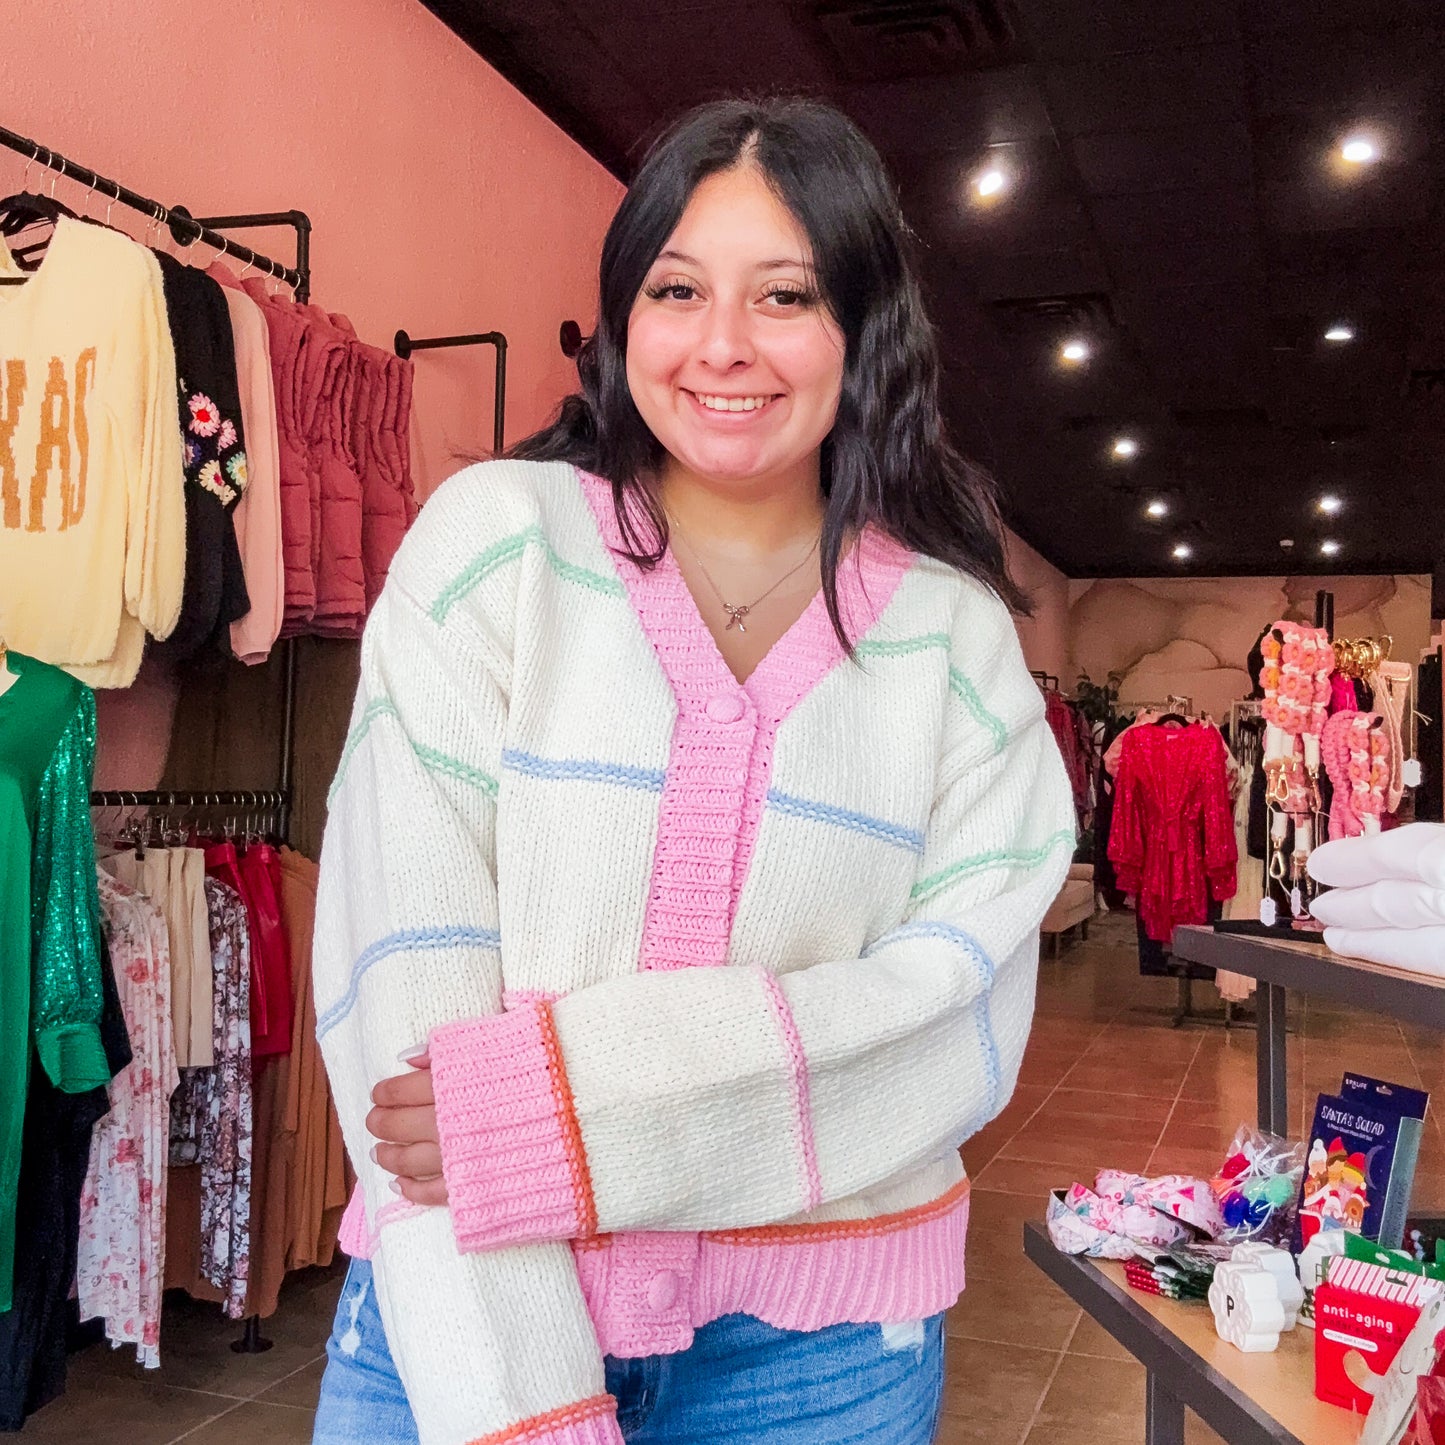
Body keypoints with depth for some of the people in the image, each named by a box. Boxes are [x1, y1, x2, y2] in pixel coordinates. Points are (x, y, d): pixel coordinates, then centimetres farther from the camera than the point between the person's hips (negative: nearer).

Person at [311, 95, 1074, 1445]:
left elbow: (962, 1027, -9)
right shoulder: (494, 535, -6)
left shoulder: (956, 635, -2)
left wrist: (576, 1102, -20)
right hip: (462, 1305, -1)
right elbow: (405, 969, -13)